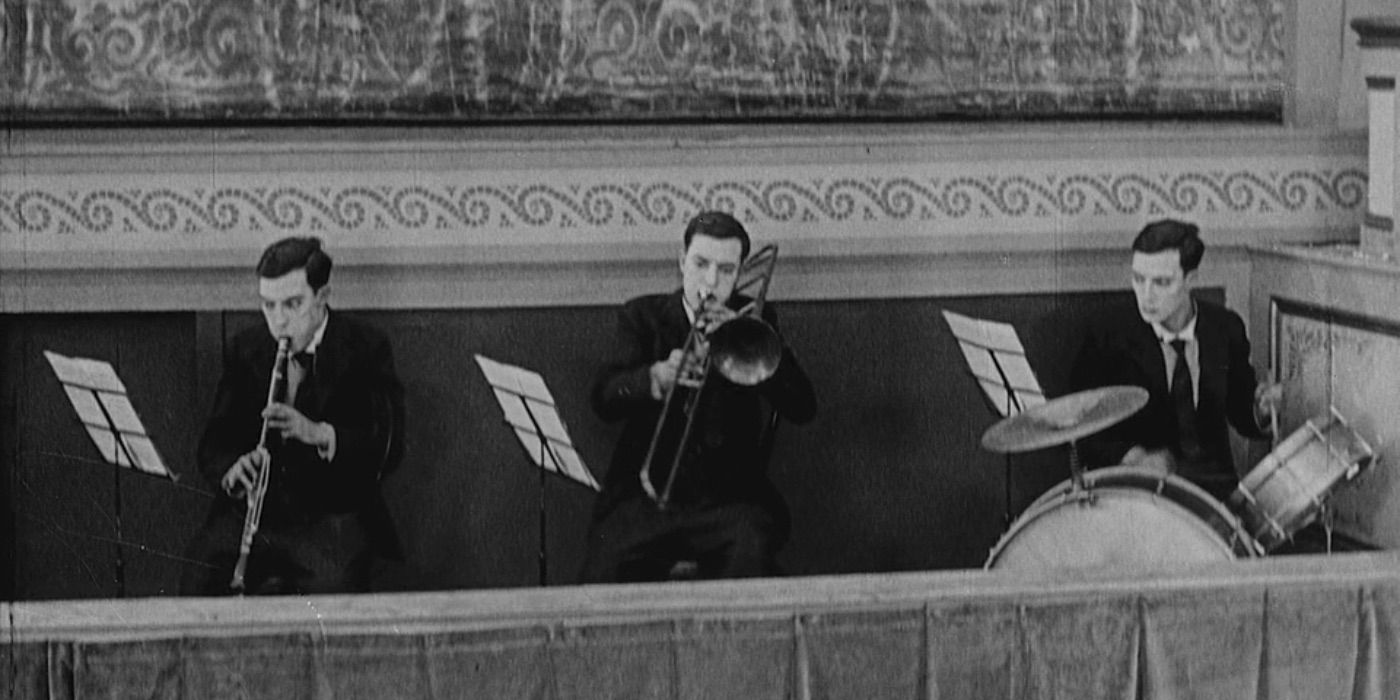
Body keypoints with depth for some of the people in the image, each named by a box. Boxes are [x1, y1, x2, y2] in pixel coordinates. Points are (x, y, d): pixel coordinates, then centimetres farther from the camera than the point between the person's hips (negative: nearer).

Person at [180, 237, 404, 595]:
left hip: (332, 517, -3)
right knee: (198, 581, -26)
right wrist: (230, 471, -16)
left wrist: (318, 433, -26)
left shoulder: (366, 348, 0)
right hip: (250, 513, 3)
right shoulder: (244, 350, 11)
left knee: (332, 589, -33)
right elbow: (213, 444, 9)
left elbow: (388, 445, -8)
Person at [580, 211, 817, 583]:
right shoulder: (642, 315, 11)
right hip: (644, 493, 0)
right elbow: (603, 398, -5)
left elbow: (803, 408, -2)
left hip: (729, 496, 0)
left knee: (750, 552, -32)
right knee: (603, 571, -25)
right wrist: (658, 377, -25)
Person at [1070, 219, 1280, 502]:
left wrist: (1261, 410, -6)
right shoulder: (1108, 333, -4)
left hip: (1214, 486, 3)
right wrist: (1132, 457, -21)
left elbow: (1241, 415, 17)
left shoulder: (1224, 328, 6)